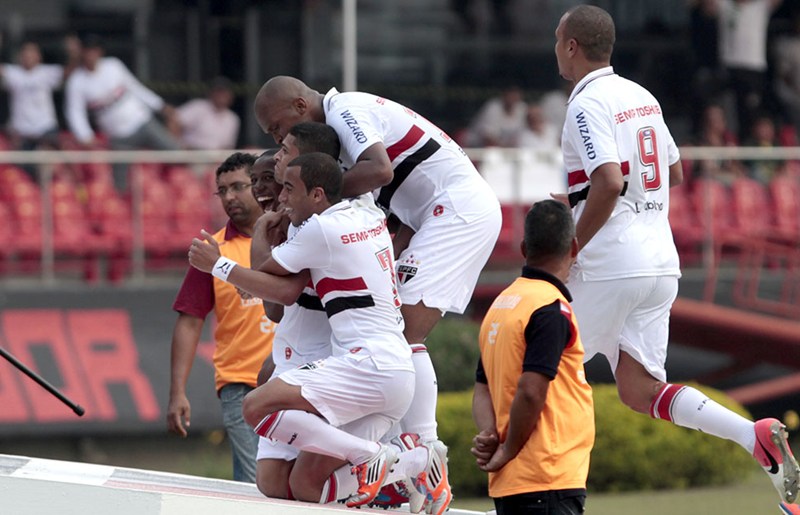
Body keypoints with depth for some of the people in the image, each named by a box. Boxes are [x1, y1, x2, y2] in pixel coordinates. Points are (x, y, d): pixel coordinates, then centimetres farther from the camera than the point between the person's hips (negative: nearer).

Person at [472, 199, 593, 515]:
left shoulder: (501, 304, 15)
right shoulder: (552, 308, -12)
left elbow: (483, 390, 13)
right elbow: (531, 391, -21)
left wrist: (490, 437, -3)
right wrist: (509, 451, -9)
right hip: (549, 482, -9)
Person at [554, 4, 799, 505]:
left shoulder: (588, 105, -12)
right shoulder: (642, 97, 15)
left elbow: (609, 184, -25)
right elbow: (674, 172, 26)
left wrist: (570, 249, -14)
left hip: (610, 267, -8)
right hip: (662, 262, 8)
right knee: (640, 391, 6)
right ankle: (755, 435, -10)